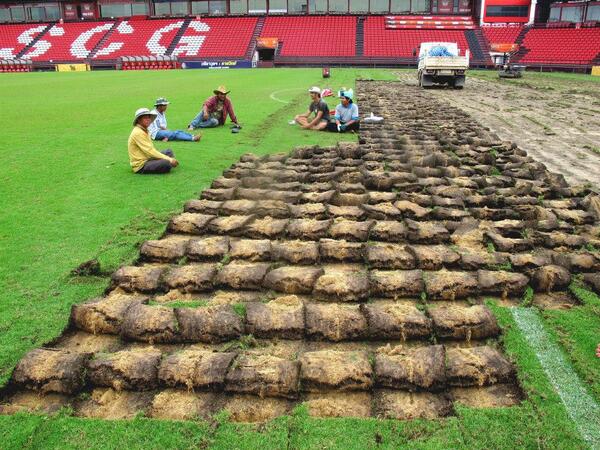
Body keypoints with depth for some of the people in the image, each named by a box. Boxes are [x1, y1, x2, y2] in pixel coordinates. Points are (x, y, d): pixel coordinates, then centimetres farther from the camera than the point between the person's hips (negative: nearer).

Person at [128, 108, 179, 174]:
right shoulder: (138, 132, -17)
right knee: (166, 163, -30)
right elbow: (149, 151, -23)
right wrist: (169, 159, -23)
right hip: (141, 166, -10)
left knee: (168, 152, 15)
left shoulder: (145, 131, 15)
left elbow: (151, 149, 12)